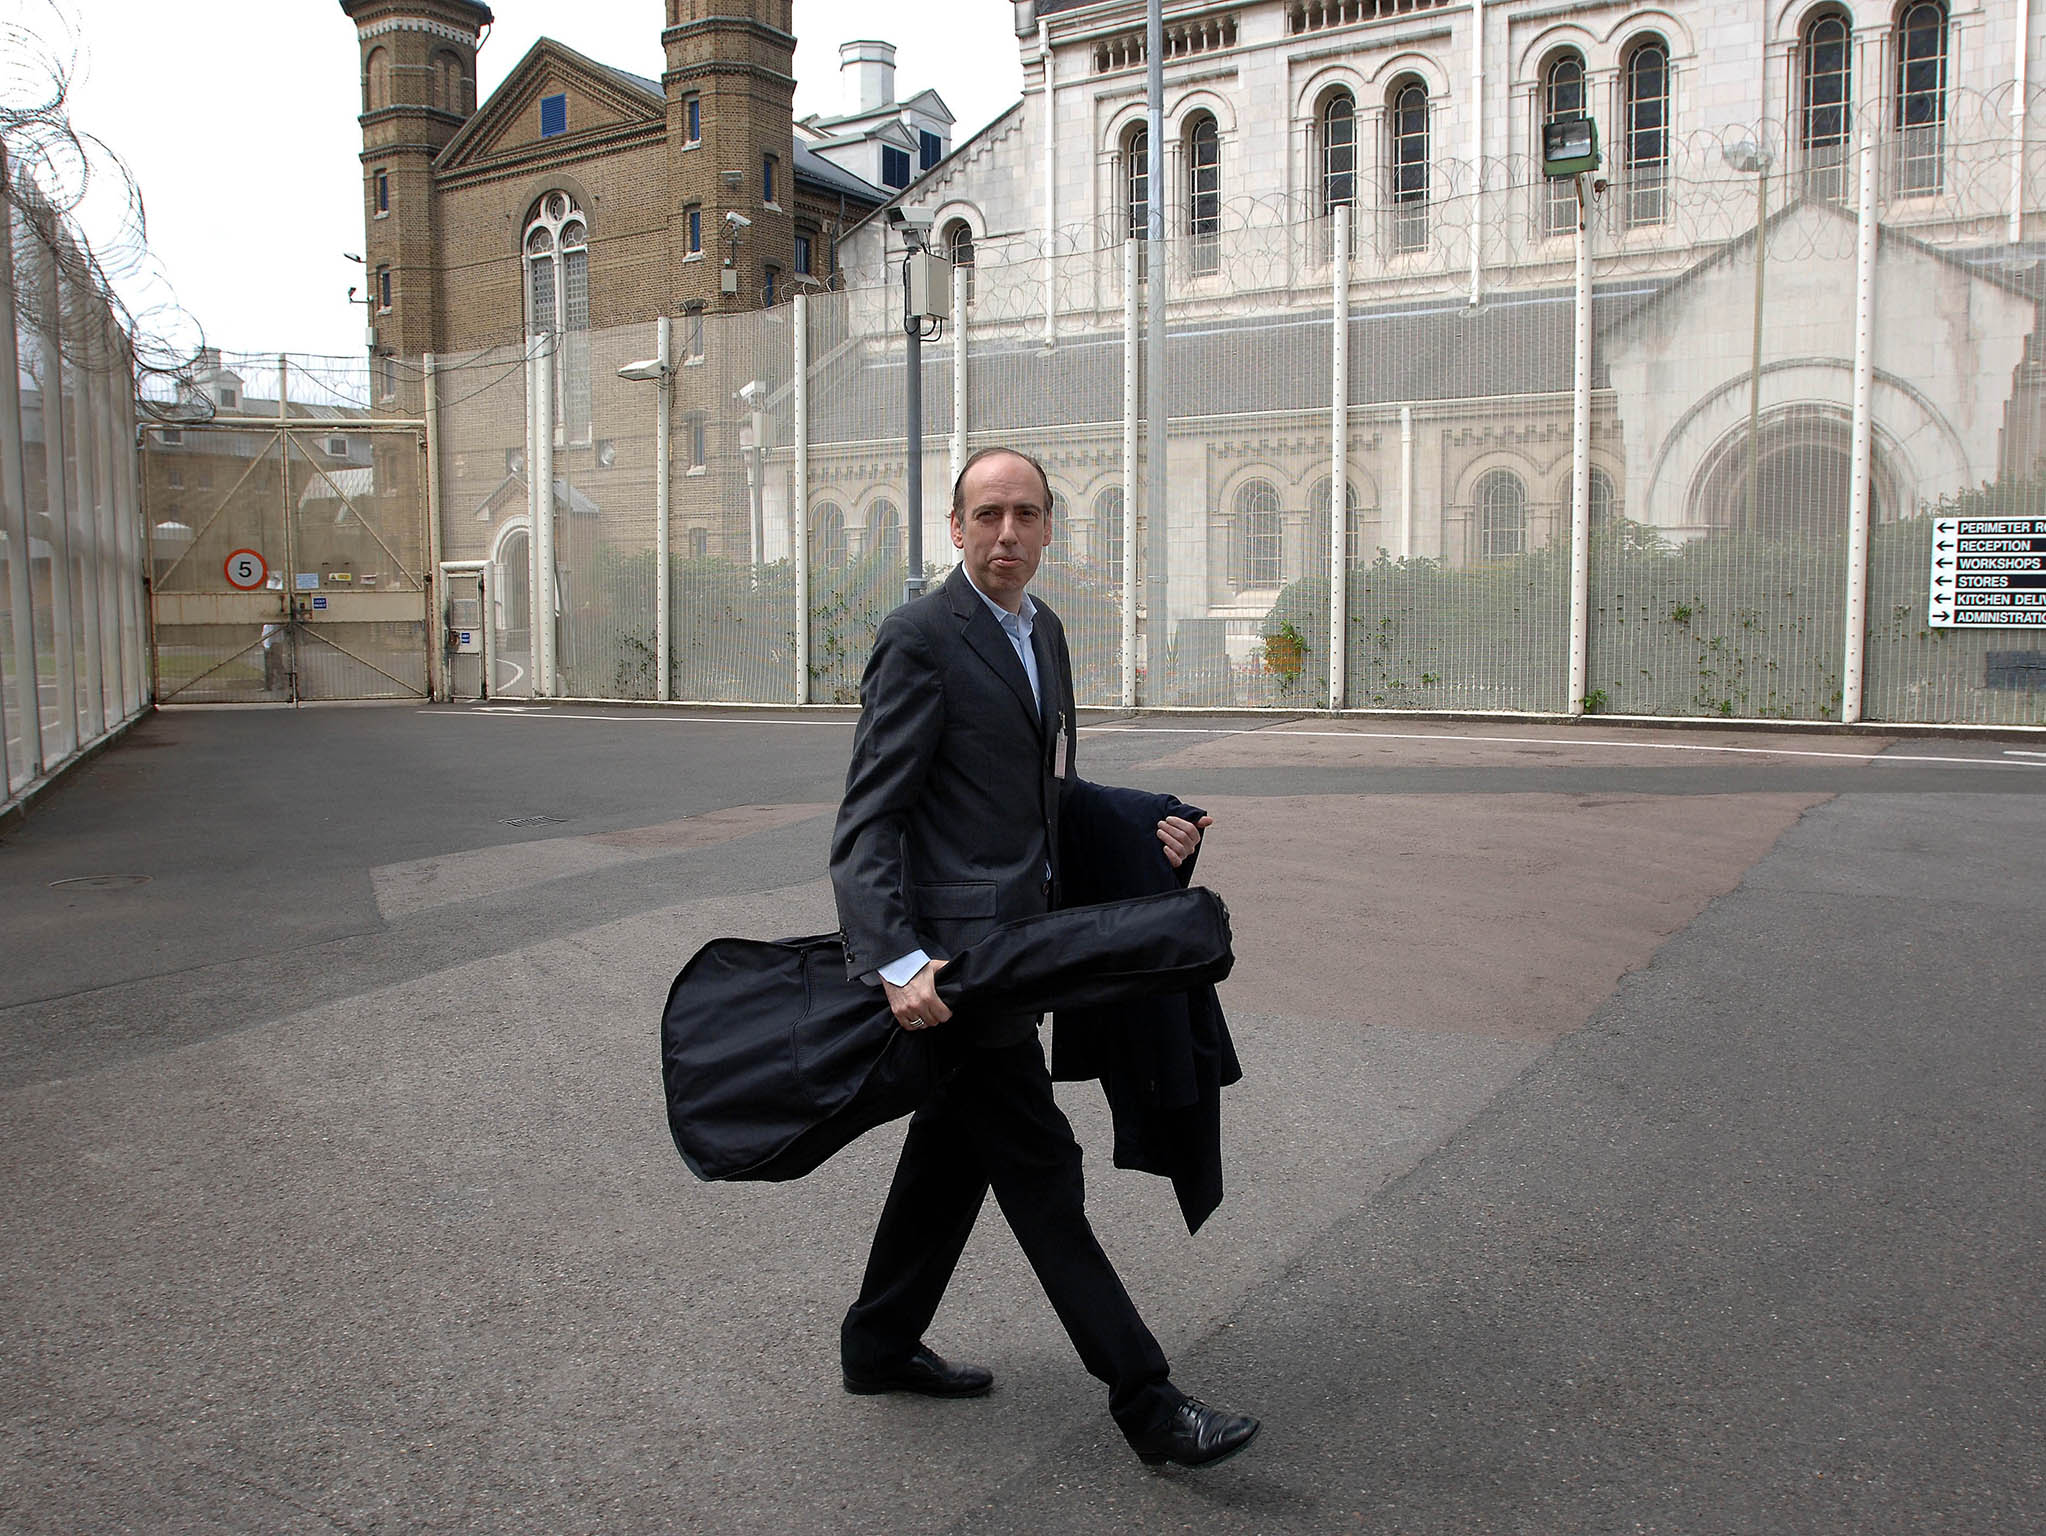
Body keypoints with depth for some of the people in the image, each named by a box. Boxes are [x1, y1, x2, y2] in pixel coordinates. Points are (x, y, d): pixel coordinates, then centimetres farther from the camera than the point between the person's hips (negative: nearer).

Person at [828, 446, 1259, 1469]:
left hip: (1008, 933, 9)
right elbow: (867, 820, -19)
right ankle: (1144, 1400, 9)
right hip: (952, 950, -9)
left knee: (954, 1147, 19)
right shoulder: (921, 638, -15)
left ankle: (879, 1346, 36)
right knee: (1042, 1172, -1)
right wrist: (897, 963, -29)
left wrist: (1145, 830, 7)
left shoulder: (1042, 631, 12)